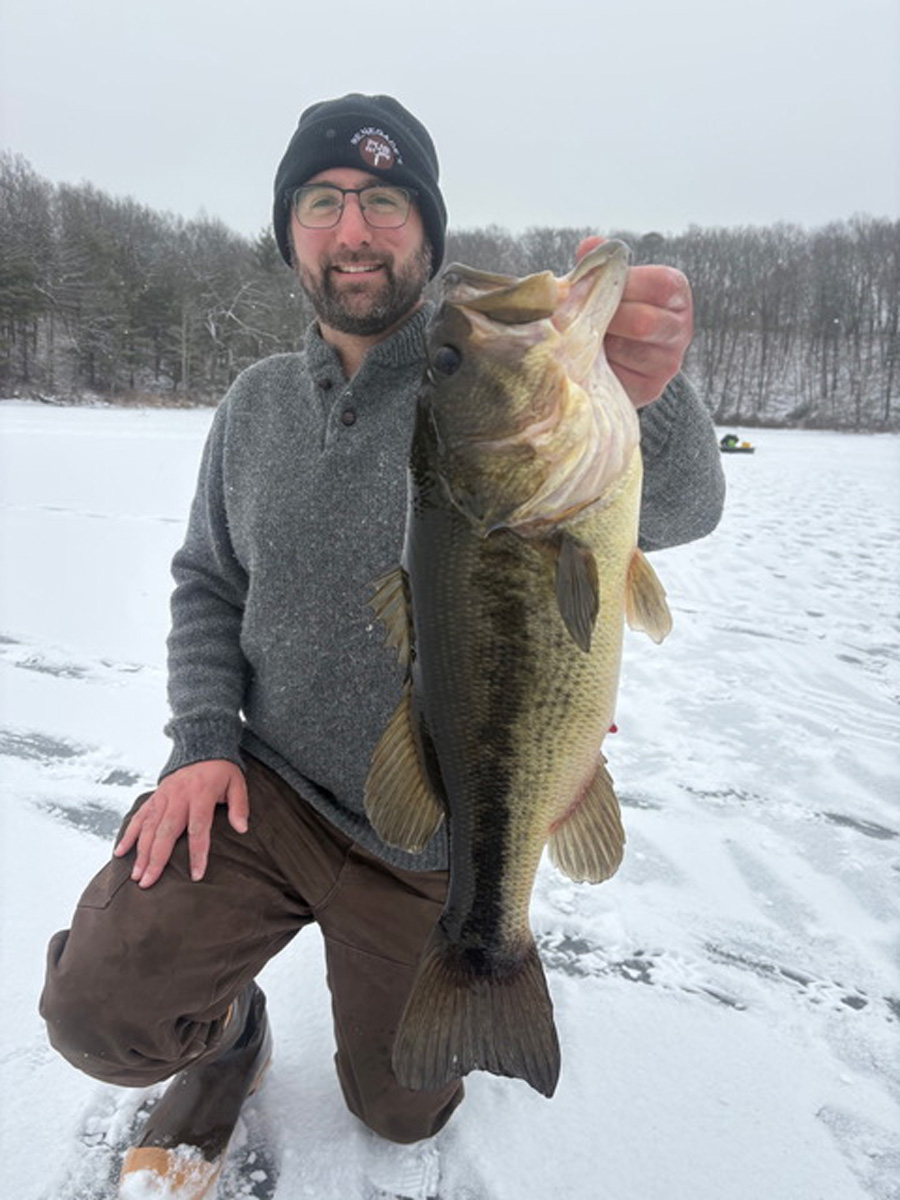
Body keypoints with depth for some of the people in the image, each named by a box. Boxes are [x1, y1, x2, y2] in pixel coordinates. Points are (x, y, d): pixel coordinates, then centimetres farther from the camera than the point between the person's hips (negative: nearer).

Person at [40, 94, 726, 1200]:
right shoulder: (257, 404, 0)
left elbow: (676, 510, -29)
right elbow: (207, 584, 8)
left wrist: (646, 401, -52)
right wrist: (202, 740, -6)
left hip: (443, 838, -2)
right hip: (264, 791, 3)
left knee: (403, 1111, 18)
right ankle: (228, 1034, 21)